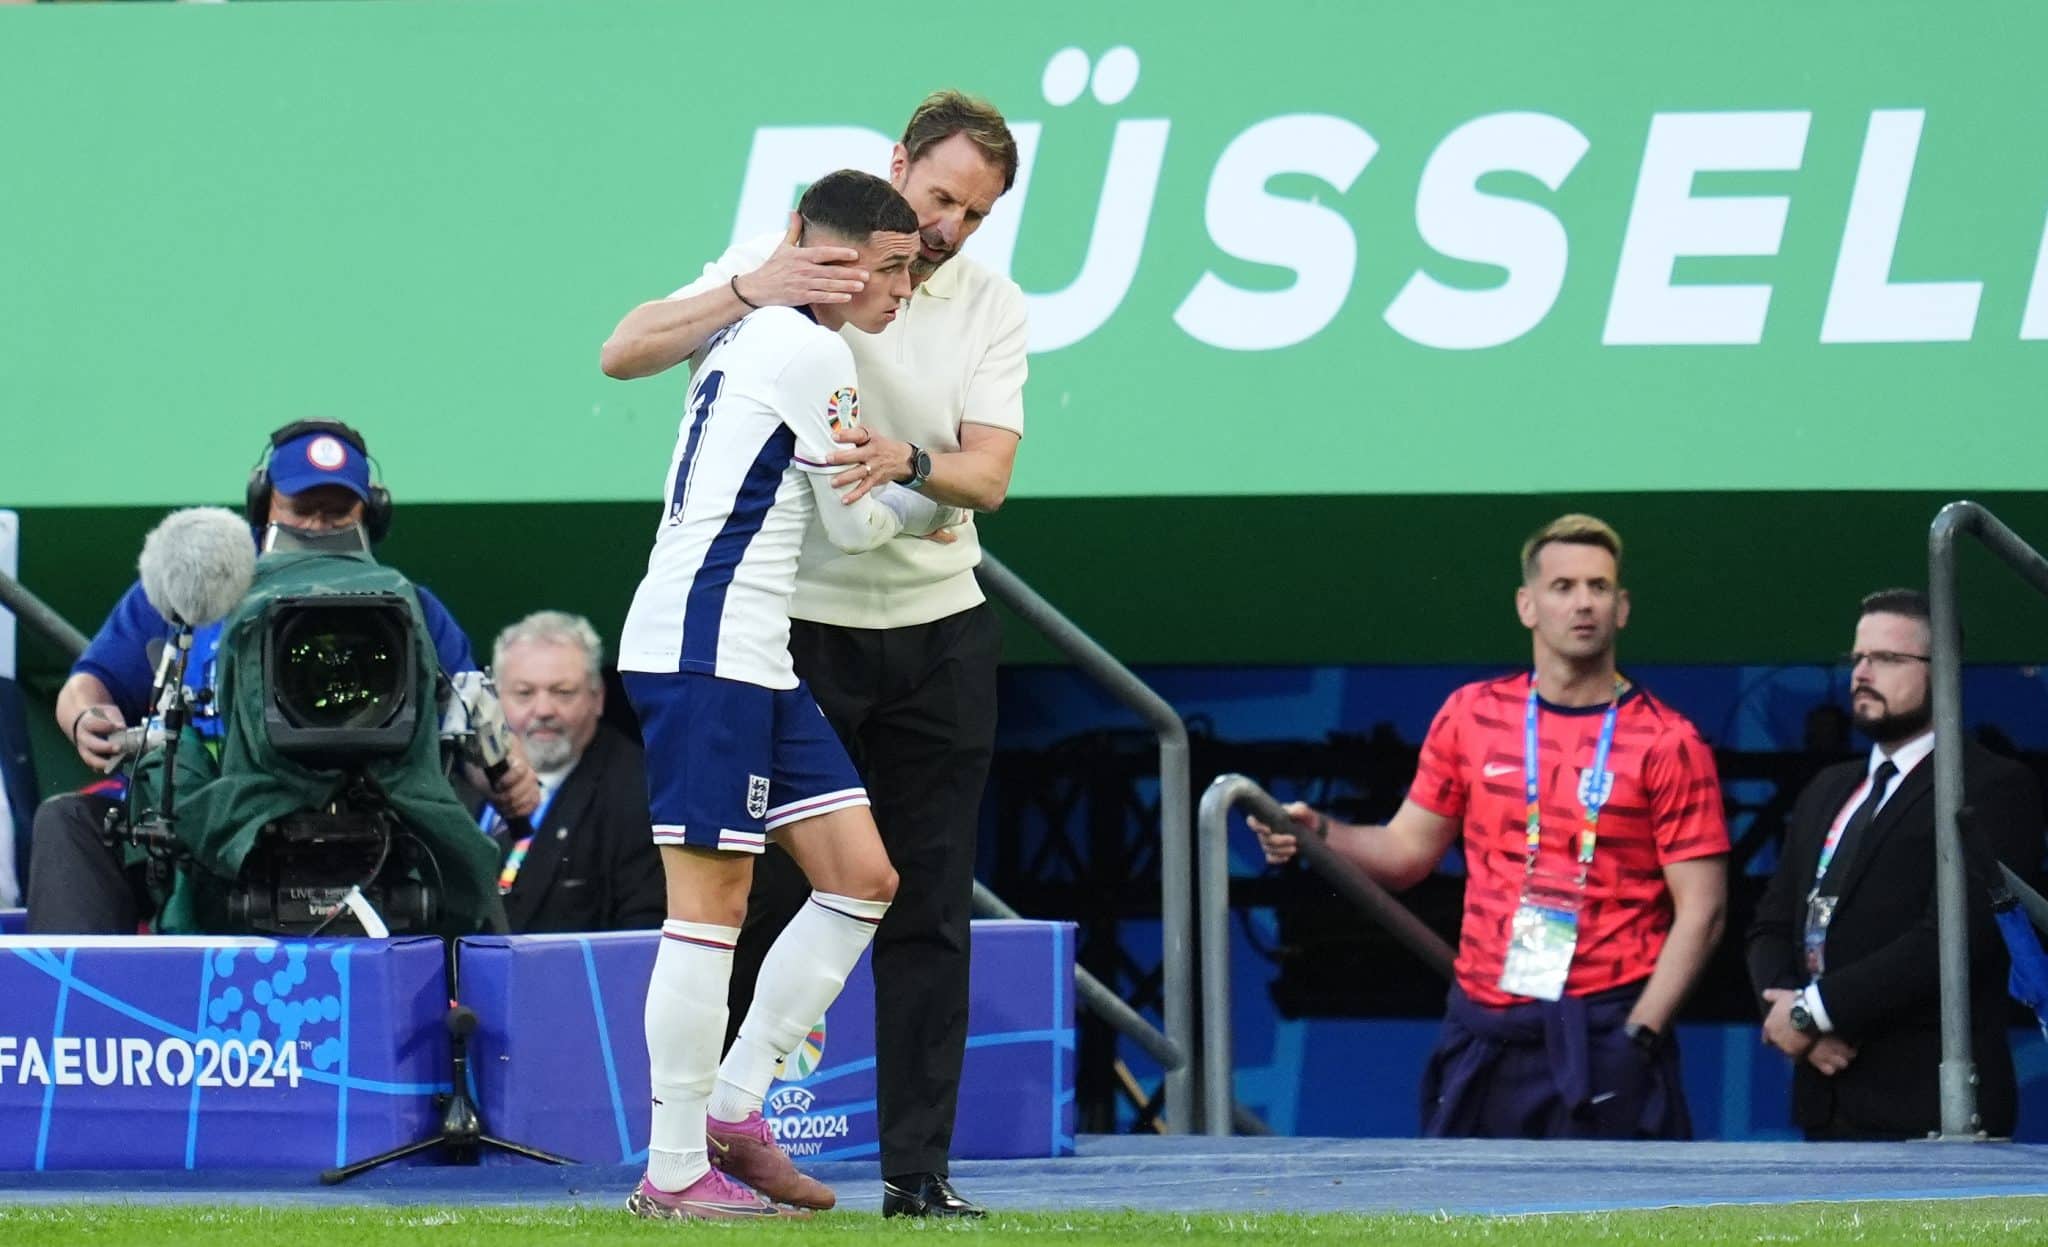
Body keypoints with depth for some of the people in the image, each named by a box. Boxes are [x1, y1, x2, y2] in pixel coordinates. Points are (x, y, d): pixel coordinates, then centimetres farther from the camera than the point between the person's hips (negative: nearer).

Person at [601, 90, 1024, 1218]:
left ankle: (917, 1166, 4)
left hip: (937, 632, 3)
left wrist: (906, 462, -30)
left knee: (928, 912, 1)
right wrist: (749, 292, -27)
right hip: (795, 622, -3)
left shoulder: (992, 308, 4)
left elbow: (988, 475, -7)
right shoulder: (778, 266, -2)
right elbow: (625, 355, -11)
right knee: (760, 901, -4)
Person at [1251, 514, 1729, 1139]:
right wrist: (1318, 833, -3)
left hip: (1603, 1034, -4)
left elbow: (1700, 908, -5)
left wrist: (1638, 1035, -13)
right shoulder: (1472, 715, 9)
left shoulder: (1665, 743, -3)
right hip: (1482, 1034, 4)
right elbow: (1409, 848, 16)